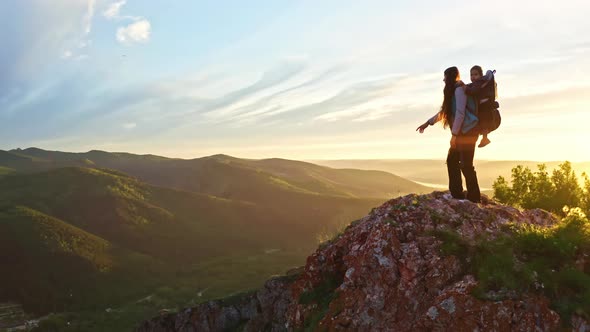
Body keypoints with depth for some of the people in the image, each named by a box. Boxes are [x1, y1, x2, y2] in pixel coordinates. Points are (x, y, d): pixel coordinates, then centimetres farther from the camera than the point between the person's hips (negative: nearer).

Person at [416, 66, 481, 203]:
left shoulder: (459, 90, -11)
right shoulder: (452, 91, 20)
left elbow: (460, 113, -18)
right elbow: (444, 112, 28)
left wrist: (454, 134, -19)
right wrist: (427, 123, 27)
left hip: (468, 130, -10)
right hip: (461, 132, 10)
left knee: (466, 164, -9)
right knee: (452, 160, 10)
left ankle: (474, 197, -3)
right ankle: (456, 194, 15)